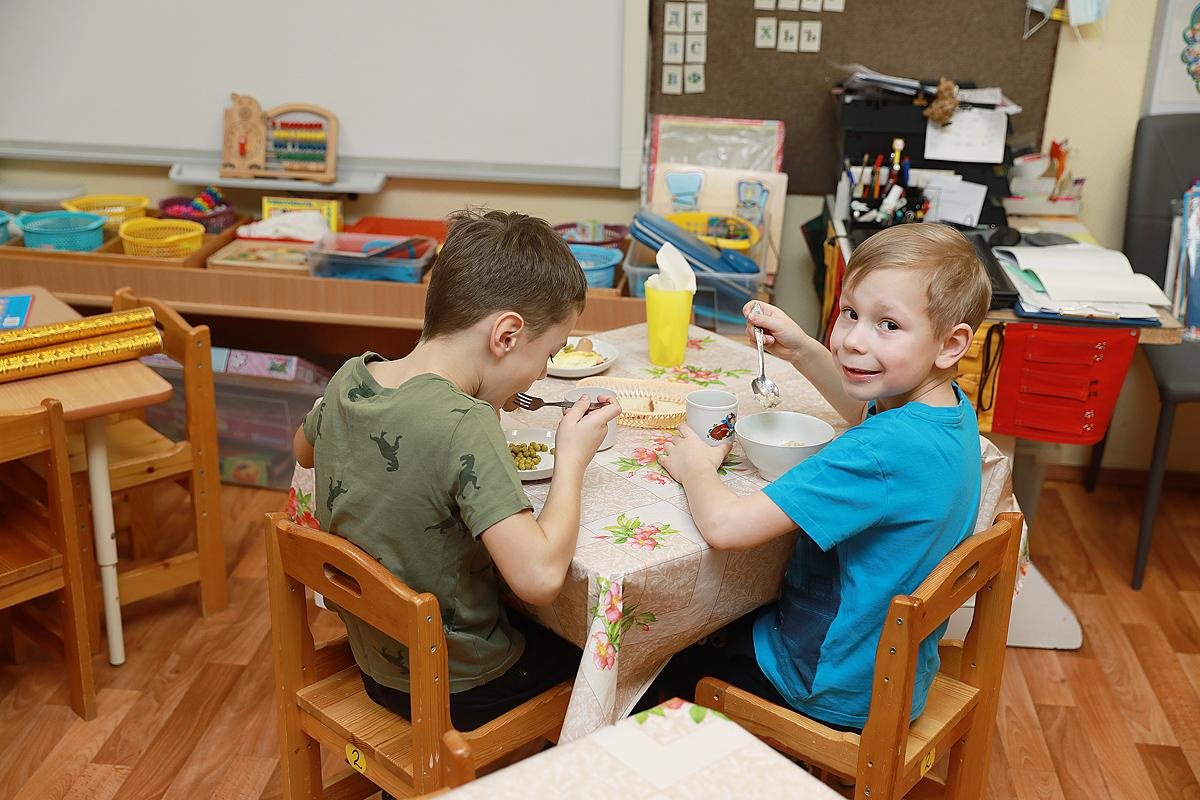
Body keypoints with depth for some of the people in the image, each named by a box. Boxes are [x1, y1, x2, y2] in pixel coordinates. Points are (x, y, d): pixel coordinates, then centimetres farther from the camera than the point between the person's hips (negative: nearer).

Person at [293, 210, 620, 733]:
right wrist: (572, 457, -23)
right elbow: (539, 577, -38)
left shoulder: (348, 379, -10)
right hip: (457, 692, -7)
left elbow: (305, 451, 13)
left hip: (373, 660, 7)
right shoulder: (465, 427, -32)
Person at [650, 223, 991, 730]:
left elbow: (724, 526, -38)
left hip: (839, 698, -8)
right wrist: (802, 350, 3)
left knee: (669, 663, 17)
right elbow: (870, 412, 18)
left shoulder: (883, 451, -37)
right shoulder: (952, 408, -8)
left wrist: (695, 465, -16)